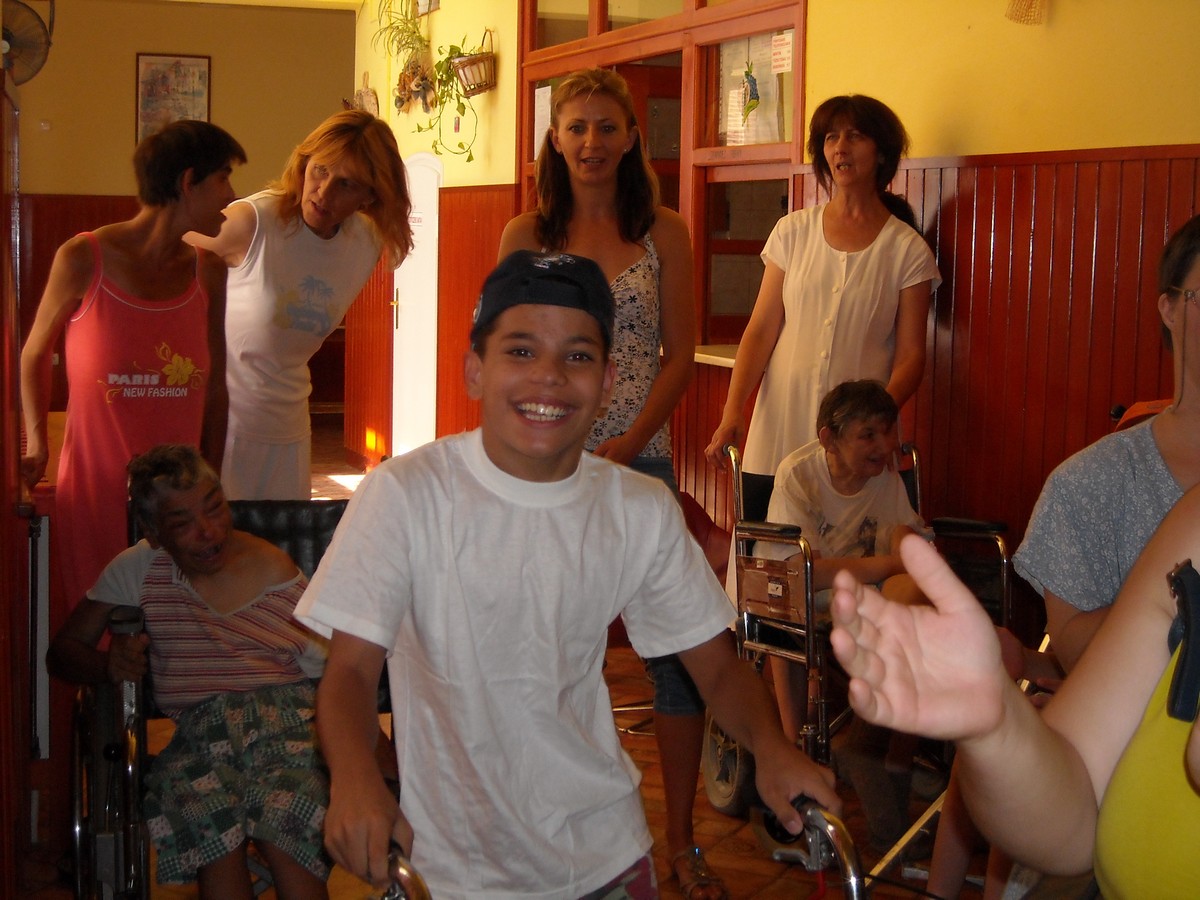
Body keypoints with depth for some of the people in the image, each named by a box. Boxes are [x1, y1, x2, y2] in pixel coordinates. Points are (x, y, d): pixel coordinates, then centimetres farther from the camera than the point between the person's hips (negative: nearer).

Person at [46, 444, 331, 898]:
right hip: (198, 731, 1)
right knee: (212, 817, -33)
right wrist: (110, 664, -12)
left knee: (284, 814, -34)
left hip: (285, 713, -1)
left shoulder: (276, 573, 5)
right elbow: (63, 651, 11)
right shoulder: (137, 568, 9)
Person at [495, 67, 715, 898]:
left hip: (640, 459, 0)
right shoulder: (527, 235, 6)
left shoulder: (665, 233, 5)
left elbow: (680, 355, 2)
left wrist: (627, 445, -9)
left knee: (680, 648, -2)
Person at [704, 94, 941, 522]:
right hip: (775, 442, 2)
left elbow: (910, 356, 0)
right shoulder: (793, 232, 9)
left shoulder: (907, 250, 3)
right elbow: (760, 330, 5)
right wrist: (732, 412, -7)